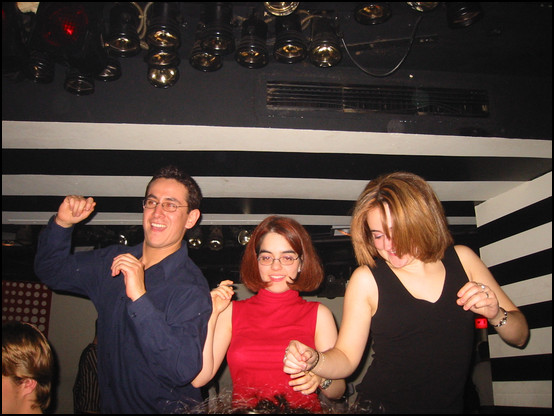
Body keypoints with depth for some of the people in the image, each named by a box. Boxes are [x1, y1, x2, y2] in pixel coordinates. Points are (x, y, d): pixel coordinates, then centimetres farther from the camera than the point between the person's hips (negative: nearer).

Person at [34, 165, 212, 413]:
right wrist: (61, 223, -3)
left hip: (166, 408, -6)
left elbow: (184, 370, -31)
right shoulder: (111, 262, -1)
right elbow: (51, 270, 14)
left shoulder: (190, 288, -20)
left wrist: (139, 298, -35)